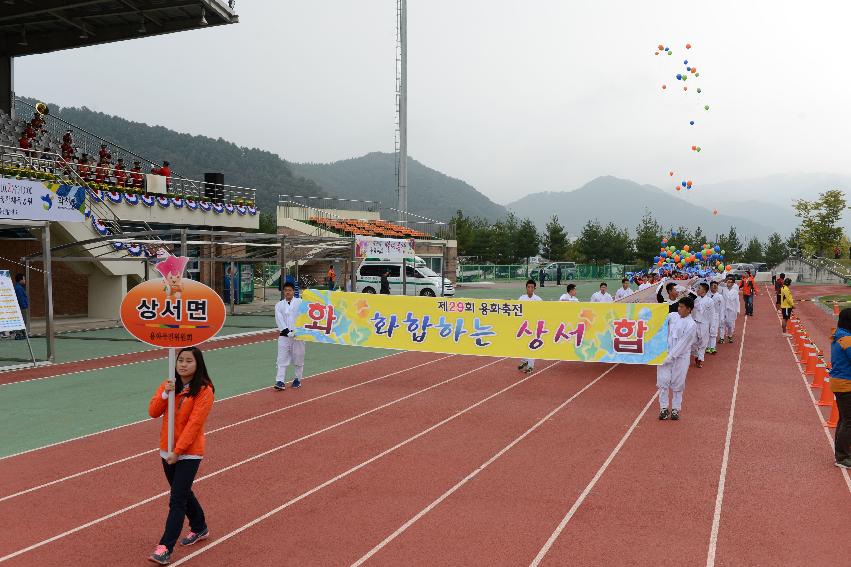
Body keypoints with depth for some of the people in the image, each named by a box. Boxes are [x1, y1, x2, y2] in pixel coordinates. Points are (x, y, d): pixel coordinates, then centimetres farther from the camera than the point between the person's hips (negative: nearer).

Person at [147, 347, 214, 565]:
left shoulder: (204, 391, -14)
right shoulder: (169, 384, 4)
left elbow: (194, 424, -18)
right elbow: (153, 412, -3)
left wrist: (177, 451, -19)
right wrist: (165, 394, -19)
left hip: (189, 453, -7)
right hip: (167, 451, 7)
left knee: (177, 500, -7)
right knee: (183, 493, 20)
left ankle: (165, 548, -2)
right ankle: (199, 529, 40)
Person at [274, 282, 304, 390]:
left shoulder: (300, 302, 2)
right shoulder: (279, 305, 7)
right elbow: (279, 320, -2)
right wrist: (288, 332, -13)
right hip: (284, 335, 1)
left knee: (298, 358, 6)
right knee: (282, 358, -5)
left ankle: (298, 379, 21)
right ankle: (280, 381, -7)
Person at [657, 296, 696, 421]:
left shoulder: (691, 325, -14)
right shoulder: (673, 316, 1)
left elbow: (682, 344, -16)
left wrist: (669, 357, -17)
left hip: (680, 358, -4)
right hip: (665, 354, 4)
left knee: (677, 384, 5)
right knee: (663, 381, 1)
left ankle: (675, 409, 19)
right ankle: (663, 408, 11)